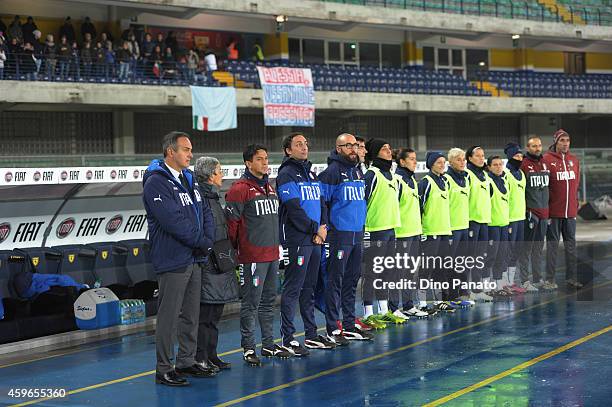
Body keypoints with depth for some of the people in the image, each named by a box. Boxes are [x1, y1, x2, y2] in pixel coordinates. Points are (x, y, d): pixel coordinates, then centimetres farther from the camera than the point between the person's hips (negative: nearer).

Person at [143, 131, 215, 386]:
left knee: (191, 315, 15)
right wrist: (203, 242, -14)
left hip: (193, 259, 9)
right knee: (169, 317, -3)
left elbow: (204, 213, 14)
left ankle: (187, 362, 26)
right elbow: (174, 222, -21)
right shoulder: (156, 183, -15)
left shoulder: (188, 179, 14)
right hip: (172, 261, -9)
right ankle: (164, 370, 4)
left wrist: (207, 241, -4)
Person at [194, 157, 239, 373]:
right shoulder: (199, 199, -14)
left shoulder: (213, 198, 18)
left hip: (219, 266, 10)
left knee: (215, 313, 14)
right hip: (207, 266, -10)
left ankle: (211, 355, 22)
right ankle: (200, 359, 1)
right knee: (204, 314, -5)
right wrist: (208, 257, -21)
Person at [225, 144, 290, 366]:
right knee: (250, 303, -3)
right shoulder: (240, 189, -11)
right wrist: (236, 247, -6)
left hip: (272, 254, 8)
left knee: (269, 301, 14)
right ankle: (248, 348, 3)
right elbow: (231, 221, -12)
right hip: (252, 257, -8)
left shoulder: (269, 187, 16)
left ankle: (269, 344, 23)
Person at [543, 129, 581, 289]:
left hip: (571, 210, 5)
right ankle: (550, 279, 5)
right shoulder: (547, 159, -8)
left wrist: (575, 202, 11)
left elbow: (576, 182, 15)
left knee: (571, 244, 10)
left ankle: (571, 277, 18)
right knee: (552, 244, 1)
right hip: (554, 210, -5)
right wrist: (545, 205, -8)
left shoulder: (574, 160, 10)